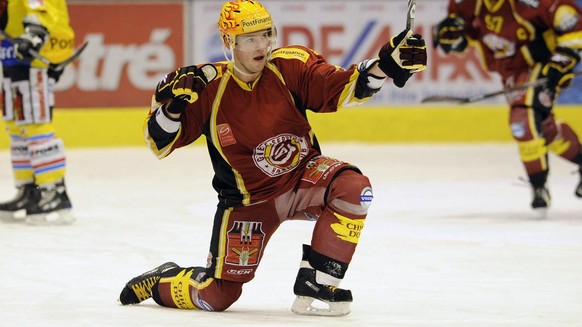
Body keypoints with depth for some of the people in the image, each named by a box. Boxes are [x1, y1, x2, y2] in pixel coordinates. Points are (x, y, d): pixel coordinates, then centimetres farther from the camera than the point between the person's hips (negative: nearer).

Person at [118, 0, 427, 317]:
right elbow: (162, 144, -10)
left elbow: (342, 88, -19)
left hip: (302, 177, 2)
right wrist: (171, 106, -30)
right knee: (217, 296, -2)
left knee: (352, 188, -31)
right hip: (248, 200, -2)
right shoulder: (209, 87, -15)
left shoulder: (290, 66, -13)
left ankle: (315, 285, -19)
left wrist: (385, 64, -36)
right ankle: (160, 280, 32)